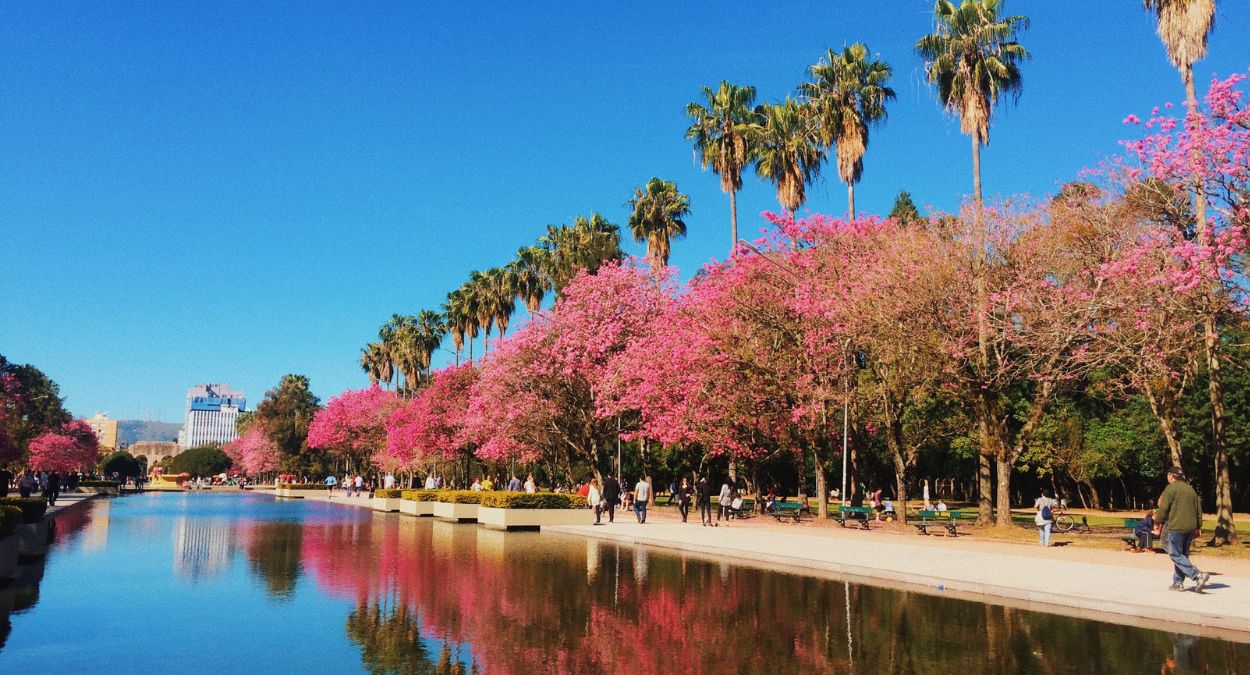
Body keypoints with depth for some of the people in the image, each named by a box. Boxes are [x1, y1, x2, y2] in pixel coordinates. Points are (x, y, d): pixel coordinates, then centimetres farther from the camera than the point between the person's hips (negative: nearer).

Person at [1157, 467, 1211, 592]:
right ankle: (1178, 582, 15)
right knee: (1182, 555, 14)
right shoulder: (1190, 489, 15)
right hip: (1190, 529, 8)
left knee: (1176, 555, -5)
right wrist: (1198, 527, 21)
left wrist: (1158, 522, -1)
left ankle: (1198, 575, -19)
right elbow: (1199, 510, 17)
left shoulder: (1171, 488, -8)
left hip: (1175, 527, -8)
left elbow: (1163, 509, -13)